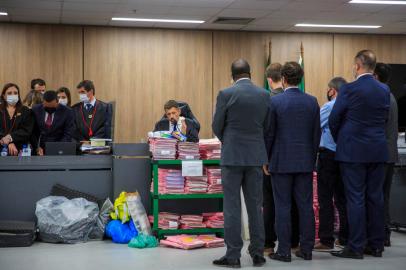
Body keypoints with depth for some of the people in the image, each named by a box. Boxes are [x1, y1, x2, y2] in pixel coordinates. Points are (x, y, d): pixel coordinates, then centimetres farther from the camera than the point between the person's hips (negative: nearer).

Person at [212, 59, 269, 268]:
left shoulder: (226, 94, -9)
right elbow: (267, 126, 8)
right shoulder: (264, 95, 2)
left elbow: (217, 127, -3)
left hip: (232, 156, -3)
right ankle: (257, 253, 13)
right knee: (255, 206, 9)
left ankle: (233, 255, 3)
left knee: (232, 206, 1)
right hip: (256, 156, 4)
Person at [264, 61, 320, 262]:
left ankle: (284, 251, 4)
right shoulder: (312, 101, 3)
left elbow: (269, 133, -6)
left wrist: (265, 160, 4)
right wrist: (312, 157, 16)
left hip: (281, 161, -3)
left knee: (283, 206, 1)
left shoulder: (275, 101, -8)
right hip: (305, 162, 4)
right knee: (306, 205, 8)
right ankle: (306, 249, 13)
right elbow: (316, 134, 7)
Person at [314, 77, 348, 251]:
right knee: (342, 198, 13)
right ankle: (345, 238, 18)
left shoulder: (329, 107, -10)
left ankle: (326, 240, -2)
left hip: (328, 155, -6)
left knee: (325, 199, -2)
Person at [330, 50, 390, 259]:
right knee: (375, 197, 10)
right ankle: (376, 245, 17)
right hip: (378, 151, 5)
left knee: (356, 199, -2)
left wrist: (339, 140, 11)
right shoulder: (384, 90, 5)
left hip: (353, 151, -5)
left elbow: (333, 120, -6)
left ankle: (356, 247, 1)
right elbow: (384, 118, 12)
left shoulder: (349, 89, -11)